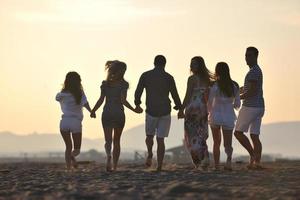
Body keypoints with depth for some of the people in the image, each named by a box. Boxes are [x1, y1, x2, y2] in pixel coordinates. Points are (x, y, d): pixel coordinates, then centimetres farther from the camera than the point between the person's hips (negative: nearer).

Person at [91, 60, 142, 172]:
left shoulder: (105, 83, 2)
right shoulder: (123, 84, -7)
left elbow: (101, 99, -2)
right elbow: (123, 100, -16)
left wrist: (93, 111, 9)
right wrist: (134, 109, -10)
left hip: (107, 113, 1)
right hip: (119, 114, -1)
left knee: (108, 140, 3)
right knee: (116, 141, 12)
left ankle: (108, 155, -29)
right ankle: (114, 166, 11)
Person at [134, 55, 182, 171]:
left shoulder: (145, 76, 0)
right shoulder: (169, 77, -2)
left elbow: (138, 92, 1)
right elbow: (175, 95, 0)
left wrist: (137, 104, 20)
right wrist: (178, 106, 19)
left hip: (151, 111, 0)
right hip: (165, 112, 0)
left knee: (149, 135, 20)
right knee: (160, 139, 3)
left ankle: (150, 154, -7)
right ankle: (159, 166, -4)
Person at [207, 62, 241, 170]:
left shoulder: (214, 86, -11)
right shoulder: (234, 86, 0)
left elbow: (209, 104, -10)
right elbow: (237, 104, 5)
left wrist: (209, 113, 10)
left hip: (215, 116, -1)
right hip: (229, 117, 2)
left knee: (216, 143, 16)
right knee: (228, 143, 4)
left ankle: (216, 165, 16)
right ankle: (229, 158, -26)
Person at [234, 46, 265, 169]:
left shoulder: (253, 71, -13)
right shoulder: (257, 70, 20)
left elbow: (252, 91, -21)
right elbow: (245, 89, 27)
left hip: (250, 107, -9)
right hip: (259, 107, 9)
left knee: (238, 132, 0)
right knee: (254, 136, 6)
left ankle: (253, 154, -6)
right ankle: (257, 161, 1)